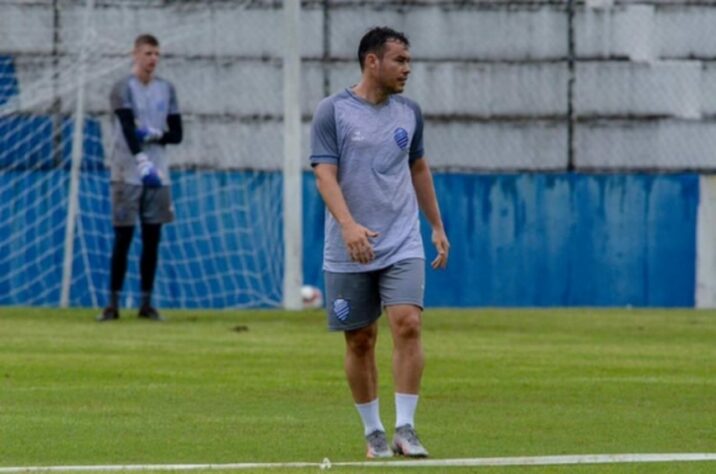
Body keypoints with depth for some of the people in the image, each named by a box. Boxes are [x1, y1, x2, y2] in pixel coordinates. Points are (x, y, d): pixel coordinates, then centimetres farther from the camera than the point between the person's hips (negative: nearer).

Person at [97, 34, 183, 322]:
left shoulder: (166, 90, 10)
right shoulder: (123, 89, -5)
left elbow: (176, 134, 10)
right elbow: (129, 130, -19)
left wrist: (154, 135, -12)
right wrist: (143, 164, -33)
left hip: (158, 175, 4)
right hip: (128, 175, -4)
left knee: (152, 238, 4)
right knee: (123, 237, -5)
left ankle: (146, 303, 10)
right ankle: (113, 303, -2)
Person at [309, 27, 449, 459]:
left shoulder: (409, 112, 9)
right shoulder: (333, 111, -4)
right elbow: (325, 175, -12)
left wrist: (438, 227, 22)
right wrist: (348, 224, -27)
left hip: (403, 245, 2)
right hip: (349, 254, -2)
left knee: (408, 324, -15)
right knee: (360, 341, 4)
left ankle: (405, 428, -10)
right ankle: (373, 432, 17)